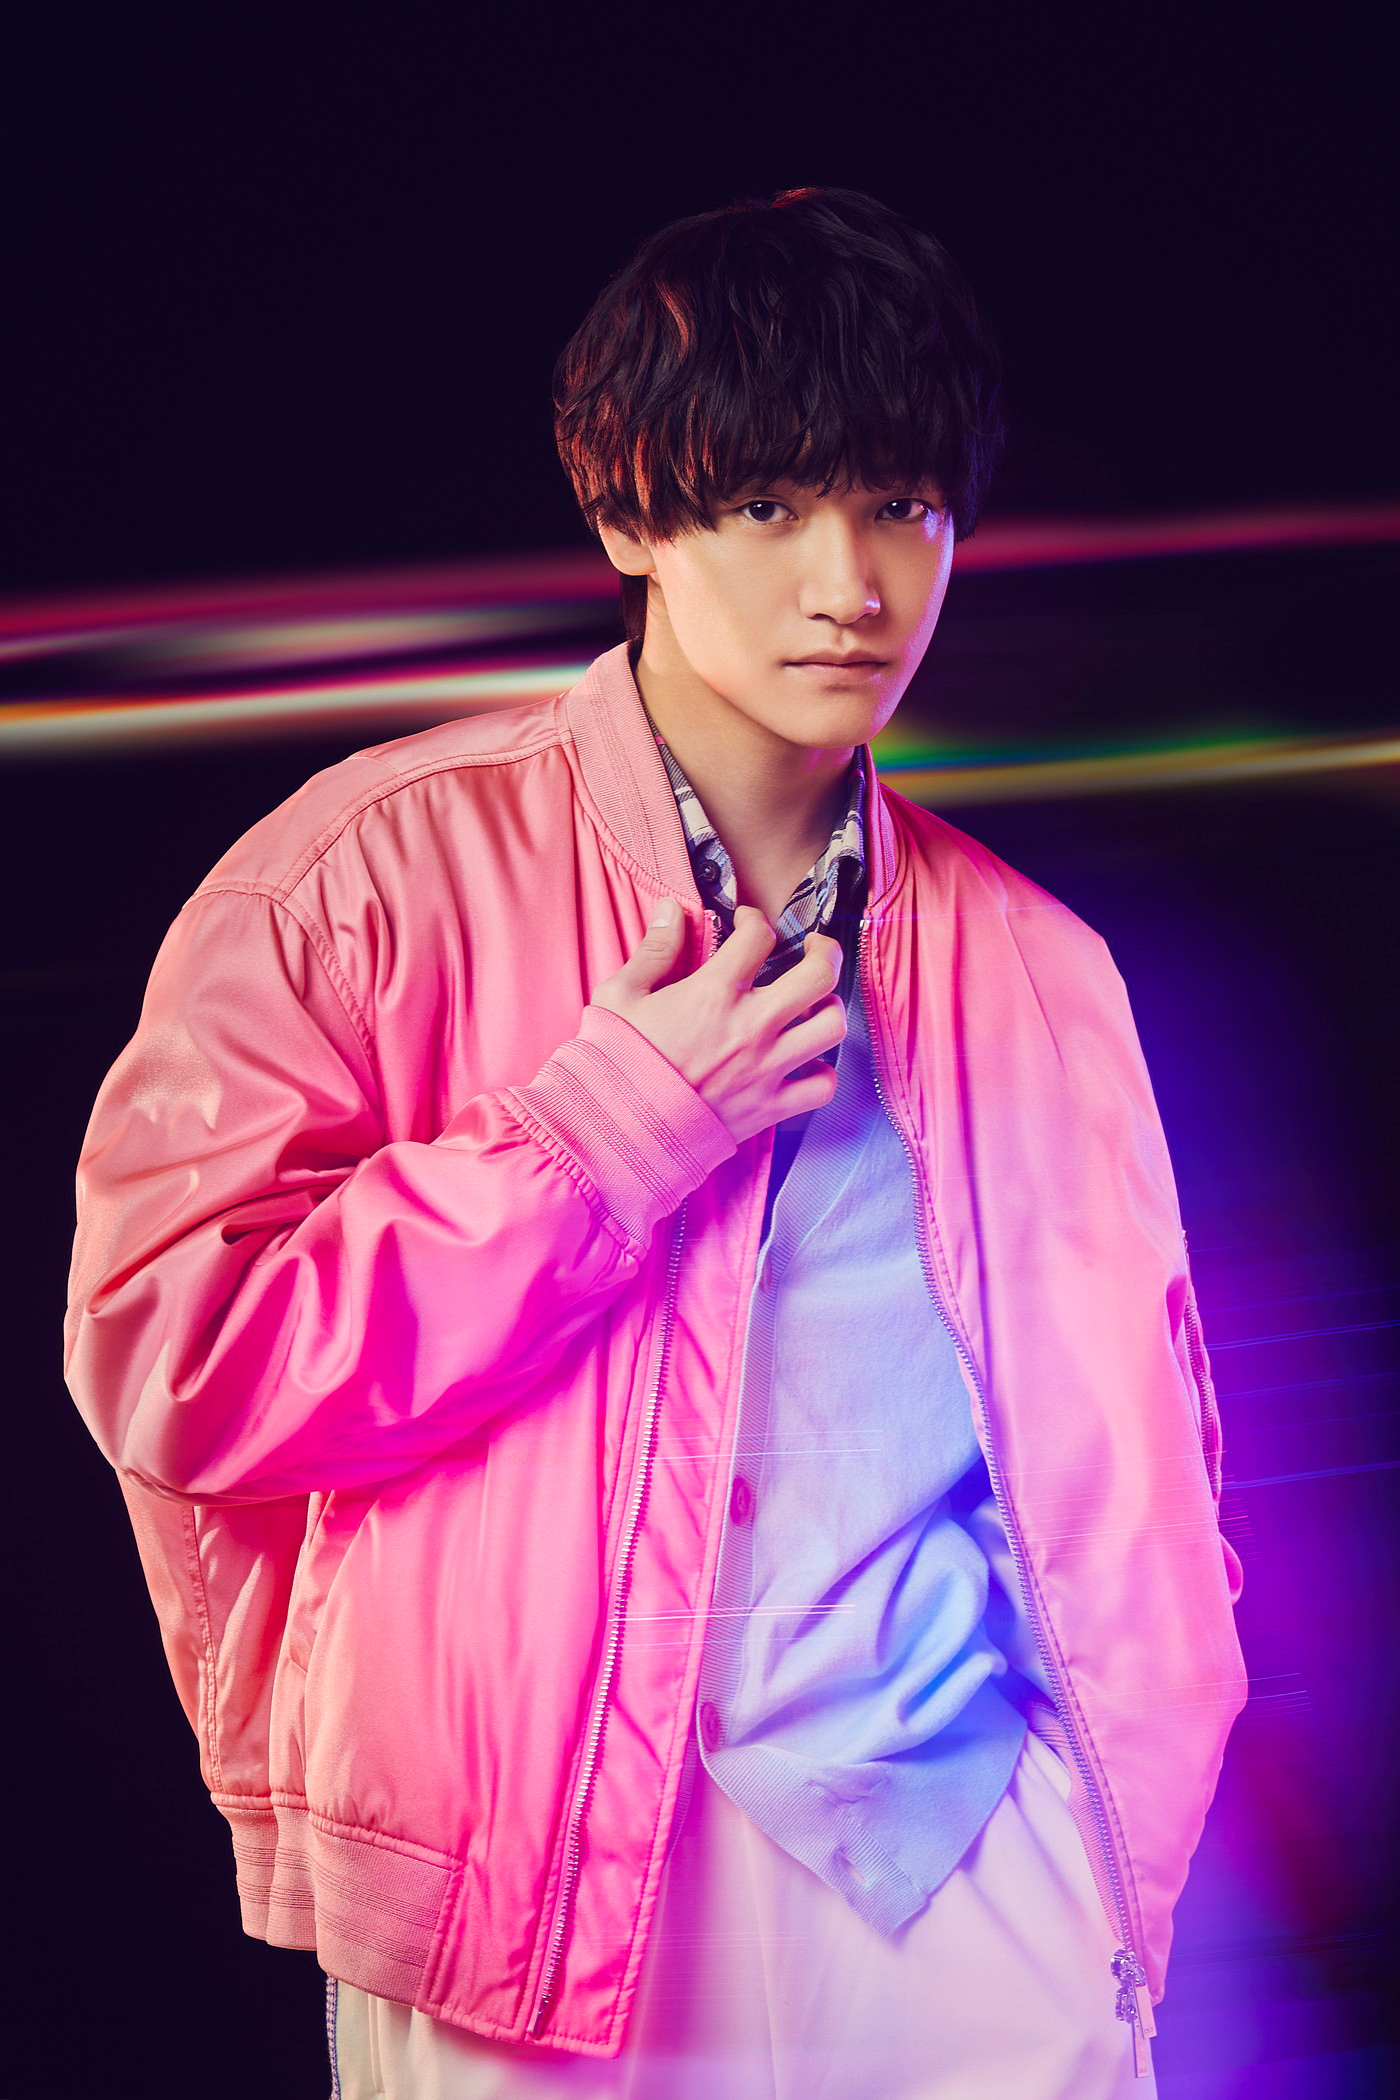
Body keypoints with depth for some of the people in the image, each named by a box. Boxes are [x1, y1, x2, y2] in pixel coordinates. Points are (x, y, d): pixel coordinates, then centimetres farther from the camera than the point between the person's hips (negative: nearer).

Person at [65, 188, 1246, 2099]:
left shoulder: (1026, 961, 7)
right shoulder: (378, 873, -6)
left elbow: (1130, 1414, 16)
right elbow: (162, 1357, -12)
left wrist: (1130, 1832, 8)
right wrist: (602, 1137, -14)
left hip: (978, 1873, 3)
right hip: (535, 1902, -3)